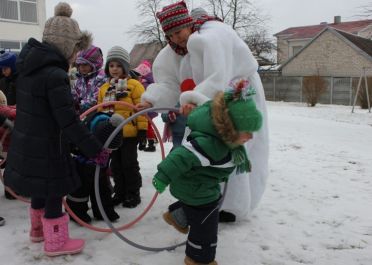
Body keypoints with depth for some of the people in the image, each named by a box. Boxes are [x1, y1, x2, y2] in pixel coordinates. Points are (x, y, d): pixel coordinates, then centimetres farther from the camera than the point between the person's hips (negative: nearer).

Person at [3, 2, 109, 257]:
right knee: (53, 194, 8)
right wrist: (95, 149, -21)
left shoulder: (28, 67, 5)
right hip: (46, 149, -9)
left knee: (41, 190, 26)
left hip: (27, 145, 9)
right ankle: (56, 242, 24)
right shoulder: (55, 75, -24)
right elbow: (69, 121, -26)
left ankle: (38, 229, 45)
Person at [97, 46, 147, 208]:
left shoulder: (134, 85, -7)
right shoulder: (103, 88, 10)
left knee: (129, 164, 4)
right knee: (116, 165, 14)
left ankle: (133, 194, 18)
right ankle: (120, 193, 28)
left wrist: (142, 129, -15)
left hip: (129, 133, -6)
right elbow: (100, 110, 16)